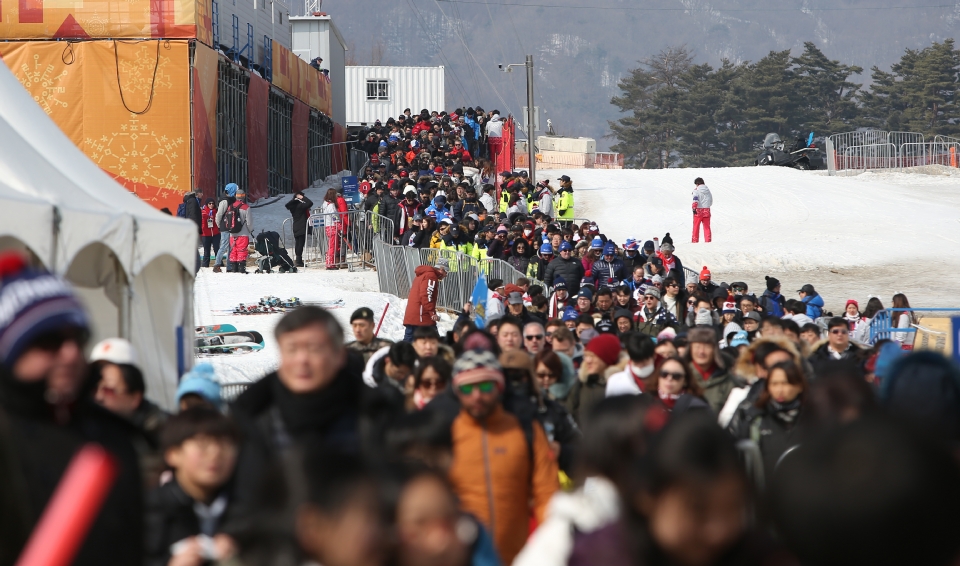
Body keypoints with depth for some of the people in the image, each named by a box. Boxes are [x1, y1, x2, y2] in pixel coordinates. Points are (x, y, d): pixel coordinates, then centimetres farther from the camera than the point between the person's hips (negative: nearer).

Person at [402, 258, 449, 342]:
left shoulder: (421, 275, 24)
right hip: (422, 317, -10)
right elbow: (426, 296, -19)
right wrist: (432, 313, -21)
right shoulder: (431, 276, -8)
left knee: (407, 341, 7)